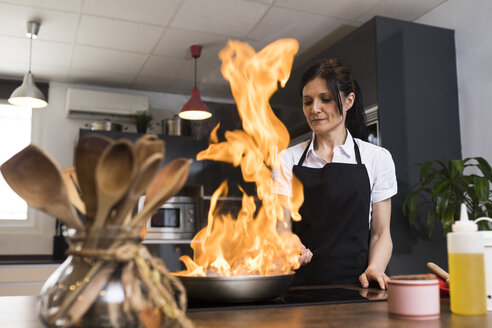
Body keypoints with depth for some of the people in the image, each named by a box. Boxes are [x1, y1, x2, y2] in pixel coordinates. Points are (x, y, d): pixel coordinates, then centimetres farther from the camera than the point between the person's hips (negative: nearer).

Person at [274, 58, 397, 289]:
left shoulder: (377, 158, 8)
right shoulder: (287, 159, 10)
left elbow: (380, 233, 8)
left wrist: (374, 269, -11)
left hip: (354, 283, 0)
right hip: (302, 283, 1)